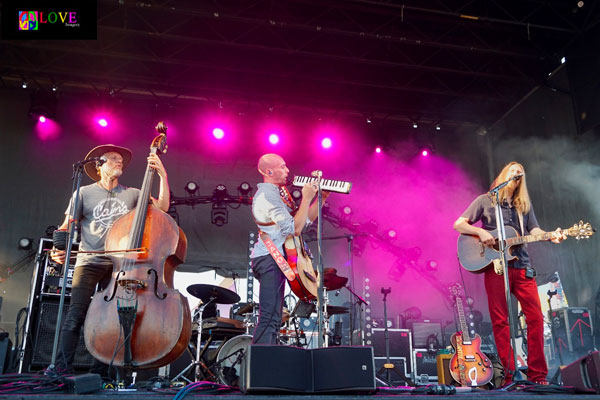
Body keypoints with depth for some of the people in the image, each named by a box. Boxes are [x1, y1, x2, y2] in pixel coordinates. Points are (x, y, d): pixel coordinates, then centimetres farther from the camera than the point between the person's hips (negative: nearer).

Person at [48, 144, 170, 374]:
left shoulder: (132, 194, 13)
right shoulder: (84, 193, 9)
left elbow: (162, 207, 4)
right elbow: (67, 226, 5)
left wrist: (162, 175, -4)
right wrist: (59, 248, -14)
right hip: (89, 262, -2)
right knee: (76, 314, -12)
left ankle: (98, 373, 8)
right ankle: (62, 370, -6)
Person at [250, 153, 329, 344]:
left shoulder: (279, 192, 17)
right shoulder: (267, 195, -15)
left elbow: (306, 219, 18)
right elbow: (294, 228, -22)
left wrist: (321, 198, 7)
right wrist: (306, 199, -17)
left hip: (274, 258, 11)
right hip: (270, 258, -11)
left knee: (273, 317, 14)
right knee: (270, 317, -13)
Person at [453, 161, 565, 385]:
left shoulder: (524, 205, 19)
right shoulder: (485, 201, 7)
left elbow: (534, 230, 12)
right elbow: (458, 224, 3)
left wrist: (551, 236, -10)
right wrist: (481, 232, -14)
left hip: (522, 266, 4)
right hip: (495, 266, -4)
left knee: (536, 316, -3)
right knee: (500, 320, -3)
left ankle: (537, 374, 7)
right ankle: (507, 374, 4)